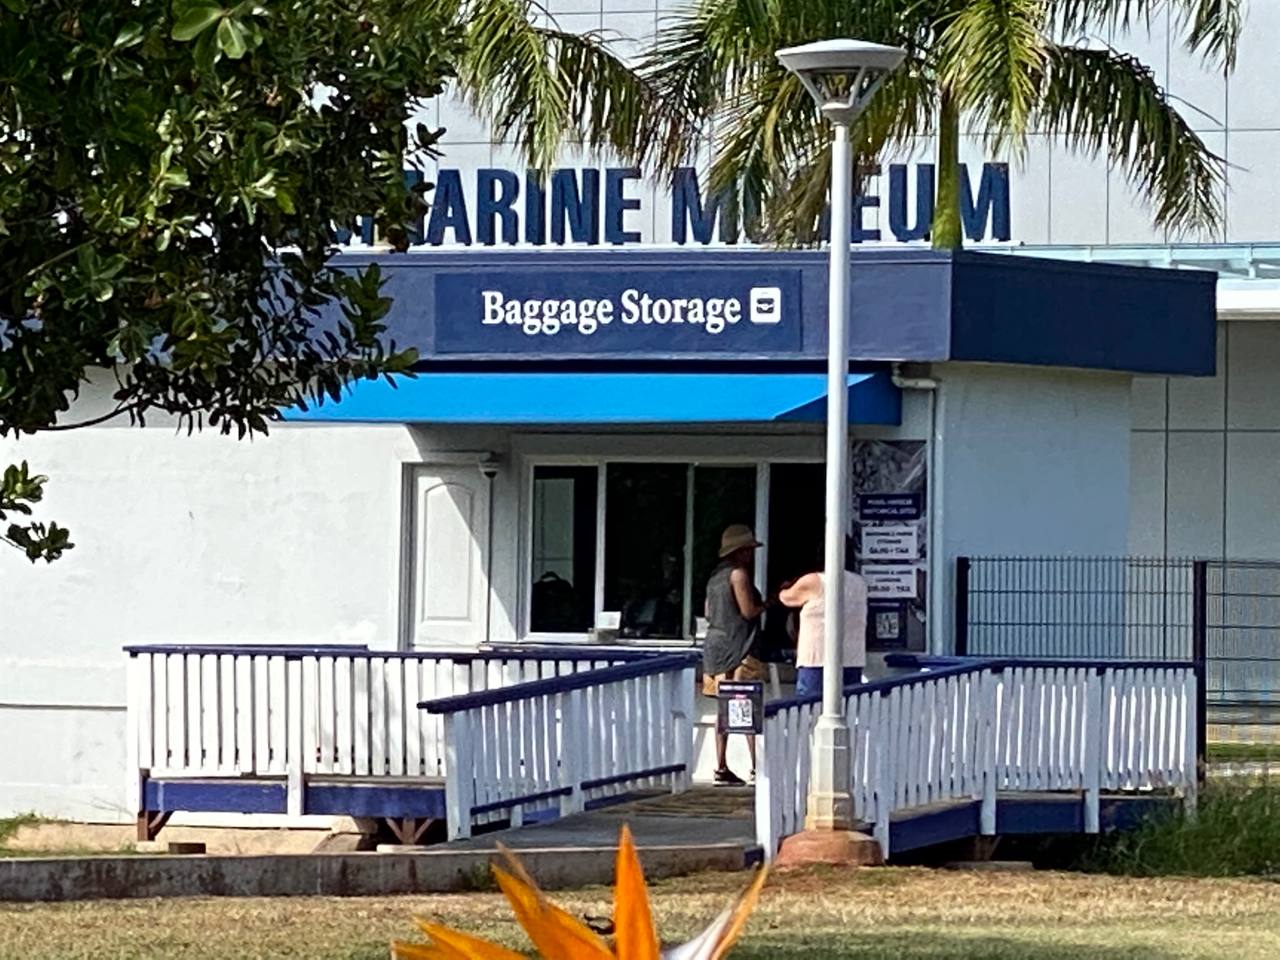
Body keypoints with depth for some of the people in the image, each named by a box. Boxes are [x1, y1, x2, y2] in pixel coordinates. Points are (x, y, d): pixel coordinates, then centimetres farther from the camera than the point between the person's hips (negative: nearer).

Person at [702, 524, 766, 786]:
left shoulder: (716, 575, 15)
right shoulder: (738, 574, -10)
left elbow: (708, 612, 19)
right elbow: (748, 611, -16)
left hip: (714, 644, 9)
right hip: (737, 646, -9)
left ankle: (721, 767, 7)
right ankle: (756, 765, -13)